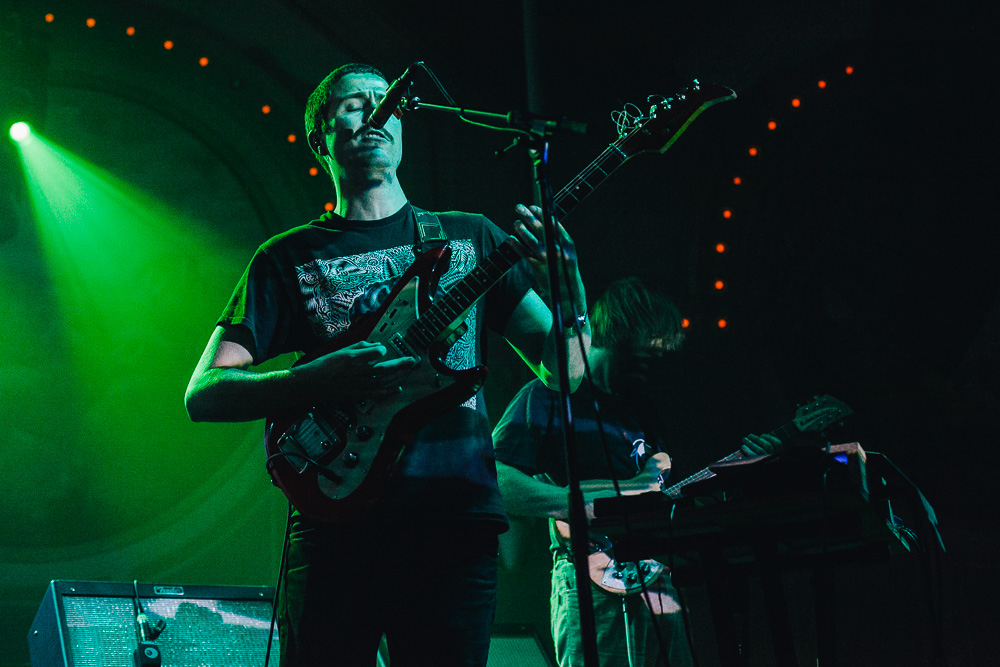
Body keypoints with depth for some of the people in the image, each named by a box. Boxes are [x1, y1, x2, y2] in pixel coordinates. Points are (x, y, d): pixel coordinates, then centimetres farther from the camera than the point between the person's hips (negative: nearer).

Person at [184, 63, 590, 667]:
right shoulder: (290, 258, 12)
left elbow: (564, 370, 11)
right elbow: (204, 395, 3)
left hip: (457, 521, 1)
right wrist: (323, 379, -14)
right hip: (339, 523, -1)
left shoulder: (470, 237, 17)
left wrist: (567, 290, -11)